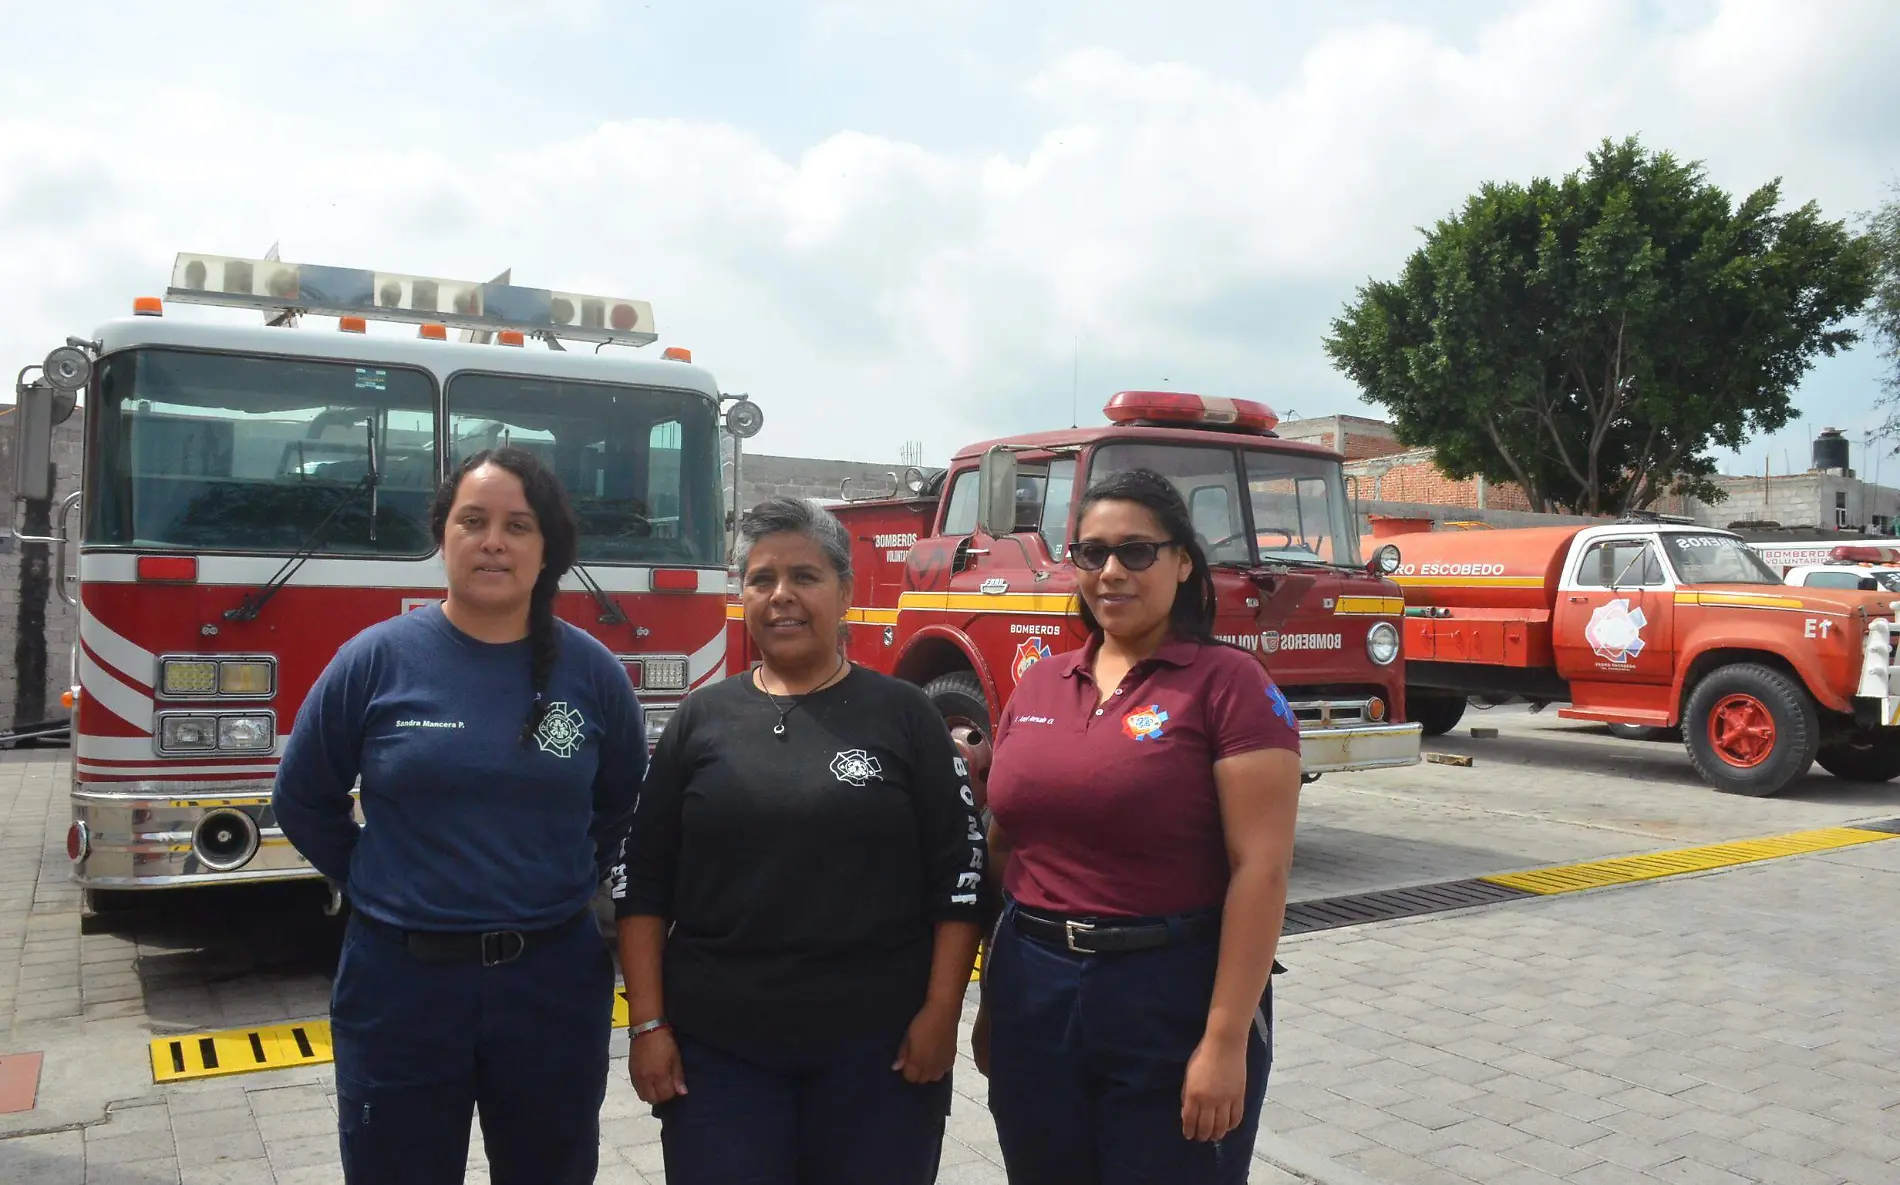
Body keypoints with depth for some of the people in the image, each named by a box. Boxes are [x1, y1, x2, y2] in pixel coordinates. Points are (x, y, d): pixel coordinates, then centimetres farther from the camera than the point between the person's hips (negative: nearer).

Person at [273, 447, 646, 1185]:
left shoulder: (592, 671, -3)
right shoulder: (377, 658, -7)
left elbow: (622, 807, 13)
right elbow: (304, 799, 6)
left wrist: (565, 886, 8)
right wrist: (379, 888, 6)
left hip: (553, 984, 2)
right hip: (400, 982, -1)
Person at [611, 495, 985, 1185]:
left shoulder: (902, 715, -1)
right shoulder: (702, 718, 4)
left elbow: (958, 873, -2)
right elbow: (642, 878, 4)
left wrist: (940, 1015, -7)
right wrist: (648, 1024, -2)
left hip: (875, 1043, -1)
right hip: (718, 1046, 1)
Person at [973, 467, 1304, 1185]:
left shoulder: (1230, 683, -9)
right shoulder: (1037, 685, 7)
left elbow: (1260, 868, -14)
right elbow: (1002, 847, 12)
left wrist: (1226, 1039, -17)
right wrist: (992, 999, 13)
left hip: (1174, 998, -5)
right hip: (1034, 992, 5)